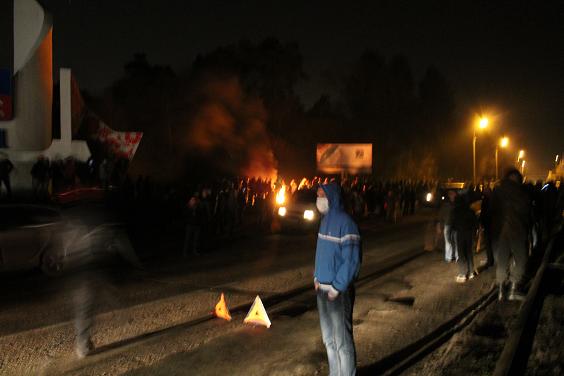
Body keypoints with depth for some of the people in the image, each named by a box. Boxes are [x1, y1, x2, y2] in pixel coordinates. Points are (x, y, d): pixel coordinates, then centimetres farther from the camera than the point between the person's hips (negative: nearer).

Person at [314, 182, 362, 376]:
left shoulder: (345, 222, -17)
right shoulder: (325, 220, 8)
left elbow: (352, 259, -18)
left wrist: (338, 287, -18)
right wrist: (317, 276, 10)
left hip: (339, 290, -9)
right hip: (322, 288, 9)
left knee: (342, 339, 1)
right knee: (328, 338, 19)